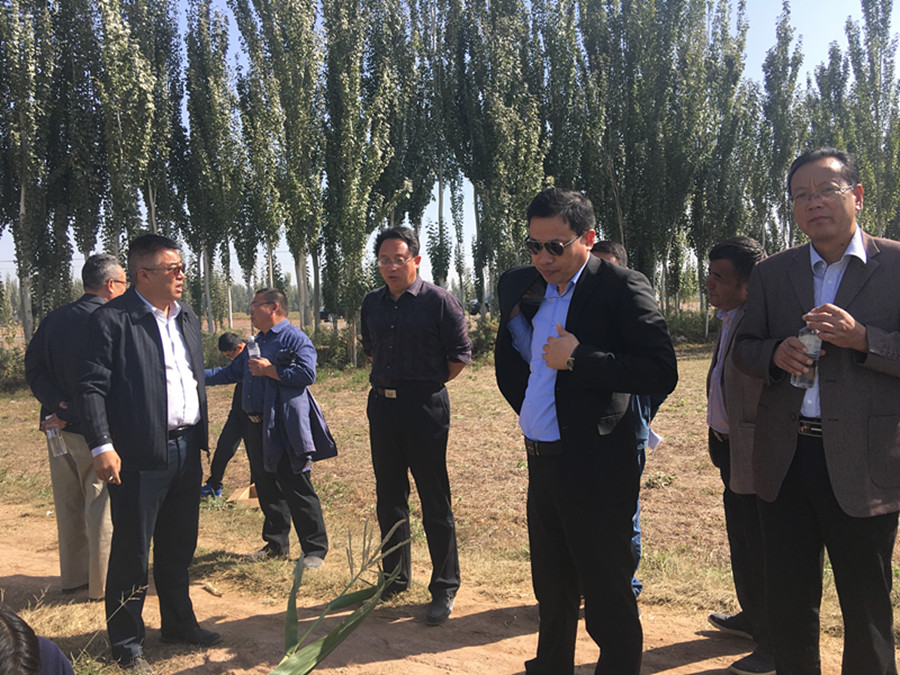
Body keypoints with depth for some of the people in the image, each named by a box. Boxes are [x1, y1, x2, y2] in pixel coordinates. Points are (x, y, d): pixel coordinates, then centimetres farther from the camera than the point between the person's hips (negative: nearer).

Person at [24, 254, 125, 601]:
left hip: (61, 427, 7)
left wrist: (58, 406, -7)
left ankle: (73, 576, 30)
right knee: (101, 508, 4)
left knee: (69, 506, 18)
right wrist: (68, 414, -13)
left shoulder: (53, 319, 6)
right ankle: (103, 584, 13)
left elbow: (33, 367, 1)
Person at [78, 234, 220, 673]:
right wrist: (102, 446, -20)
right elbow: (92, 387, -13)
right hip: (140, 455, -7)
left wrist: (200, 437, 13)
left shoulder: (187, 318, 13)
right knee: (131, 553, 5)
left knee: (179, 546, 18)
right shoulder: (112, 319, -10)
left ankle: (179, 623, 35)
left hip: (186, 450, 7)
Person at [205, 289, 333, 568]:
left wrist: (269, 370, -16)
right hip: (257, 427, 9)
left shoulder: (294, 338, -7)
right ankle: (276, 544, 27)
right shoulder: (256, 344, 21)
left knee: (297, 488, -4)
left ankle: (315, 550, 5)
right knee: (267, 489, 14)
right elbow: (231, 372, 30)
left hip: (284, 429, -9)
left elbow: (307, 373, -22)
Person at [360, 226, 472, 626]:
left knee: (435, 502, 1)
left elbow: (460, 355, -6)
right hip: (382, 407, 6)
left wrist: (427, 385, 0)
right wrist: (388, 382, 14)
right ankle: (395, 578, 31)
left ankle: (444, 588, 14)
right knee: (389, 498, 15)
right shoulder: (372, 304, 9)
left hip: (425, 408, -6)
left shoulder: (439, 301, -9)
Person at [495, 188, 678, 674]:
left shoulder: (621, 288, -11)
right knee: (552, 591, 23)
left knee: (608, 602, 5)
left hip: (596, 466, -7)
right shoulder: (521, 285, 9)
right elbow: (507, 358, 24)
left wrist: (577, 359, -22)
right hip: (541, 463, 7)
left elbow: (662, 373, -20)